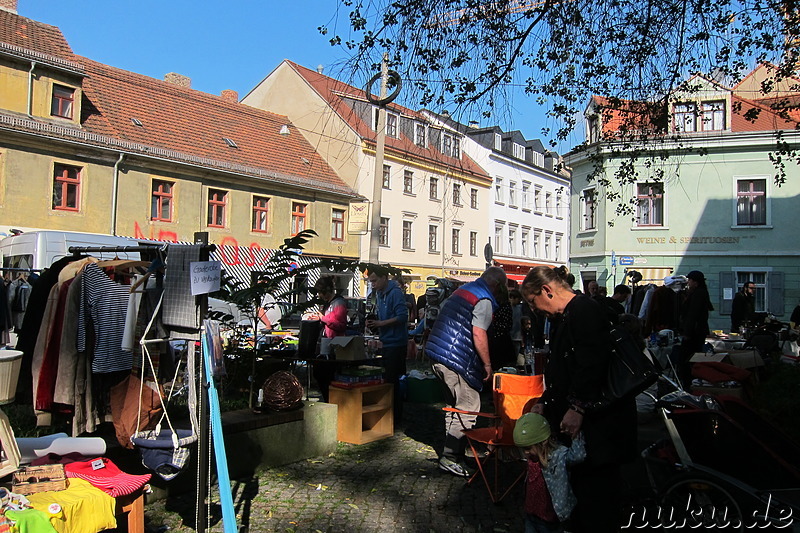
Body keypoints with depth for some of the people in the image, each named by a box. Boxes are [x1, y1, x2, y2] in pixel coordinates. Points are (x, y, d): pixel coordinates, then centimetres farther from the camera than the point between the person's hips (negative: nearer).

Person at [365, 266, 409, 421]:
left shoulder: (395, 293, -15)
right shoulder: (379, 294, 14)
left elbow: (403, 316, -23)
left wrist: (381, 323, -23)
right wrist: (373, 323, 2)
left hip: (396, 343, -9)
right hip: (385, 343, 10)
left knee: (392, 380, -3)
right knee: (385, 379, 16)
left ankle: (395, 416, 7)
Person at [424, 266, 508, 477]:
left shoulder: (461, 290, 17)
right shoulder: (484, 301, -11)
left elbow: (442, 314, 25)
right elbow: (478, 335, -18)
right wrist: (487, 364, -8)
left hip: (438, 355, 10)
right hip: (456, 360, -10)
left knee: (454, 405, 19)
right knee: (468, 408, -3)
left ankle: (452, 450, 27)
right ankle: (450, 458, -1)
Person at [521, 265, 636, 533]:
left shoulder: (585, 310, -16)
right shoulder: (565, 317, 16)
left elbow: (593, 364, -24)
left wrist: (578, 408, -24)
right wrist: (545, 402, 16)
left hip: (599, 418, -10)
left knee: (595, 483, -3)